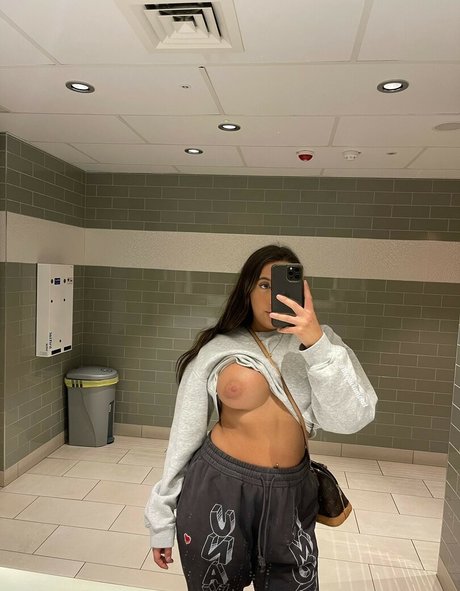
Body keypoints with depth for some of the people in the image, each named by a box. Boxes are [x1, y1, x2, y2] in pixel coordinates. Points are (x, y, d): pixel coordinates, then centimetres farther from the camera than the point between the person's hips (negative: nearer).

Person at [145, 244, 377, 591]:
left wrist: (317, 343, -25)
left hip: (290, 496, 2)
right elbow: (185, 434, 0)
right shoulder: (216, 350, -6)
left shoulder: (318, 342, -2)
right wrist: (163, 519, 5)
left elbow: (351, 419, -14)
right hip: (218, 491, -1)